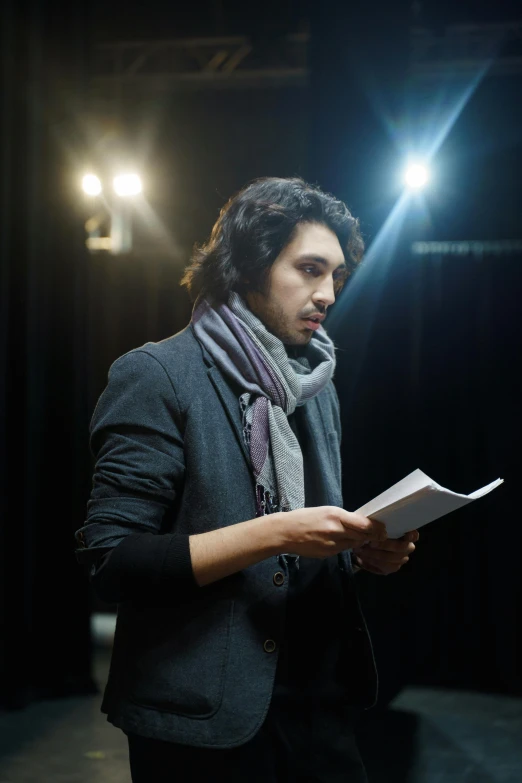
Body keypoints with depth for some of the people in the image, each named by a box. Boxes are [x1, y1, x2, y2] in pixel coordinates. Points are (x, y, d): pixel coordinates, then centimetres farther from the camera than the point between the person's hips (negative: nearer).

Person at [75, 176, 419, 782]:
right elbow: (111, 561, -17)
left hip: (318, 702, 6)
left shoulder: (317, 386, 12)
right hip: (203, 721, -6)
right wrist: (275, 533, -23)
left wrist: (365, 548, -3)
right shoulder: (156, 375, -11)